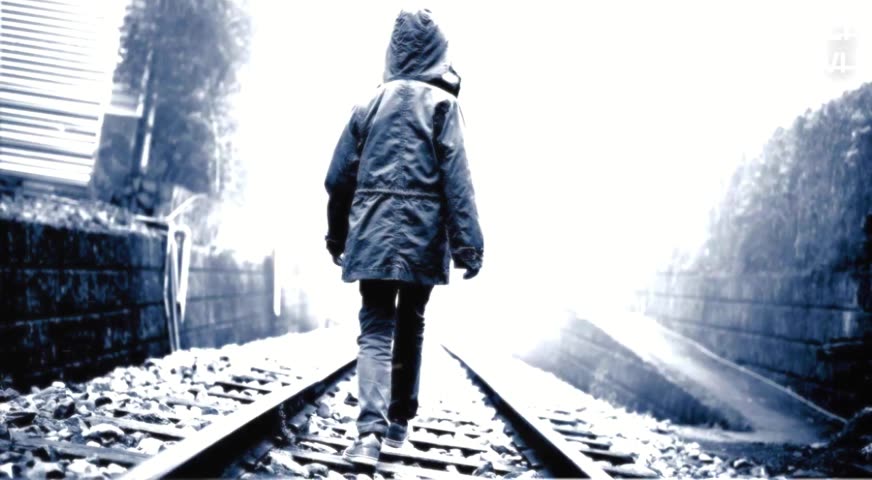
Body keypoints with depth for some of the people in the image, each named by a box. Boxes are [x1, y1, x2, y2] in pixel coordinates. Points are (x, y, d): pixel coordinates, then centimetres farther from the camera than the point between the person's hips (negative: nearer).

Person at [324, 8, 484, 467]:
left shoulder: (369, 104, 9)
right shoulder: (441, 103, 0)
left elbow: (339, 177, 11)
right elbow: (456, 180, -8)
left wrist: (336, 235, 22)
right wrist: (468, 243, -9)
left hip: (373, 235, 1)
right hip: (422, 235, -1)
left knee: (376, 329, -2)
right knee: (410, 327, 15)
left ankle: (371, 430, -21)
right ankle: (400, 421, 24)